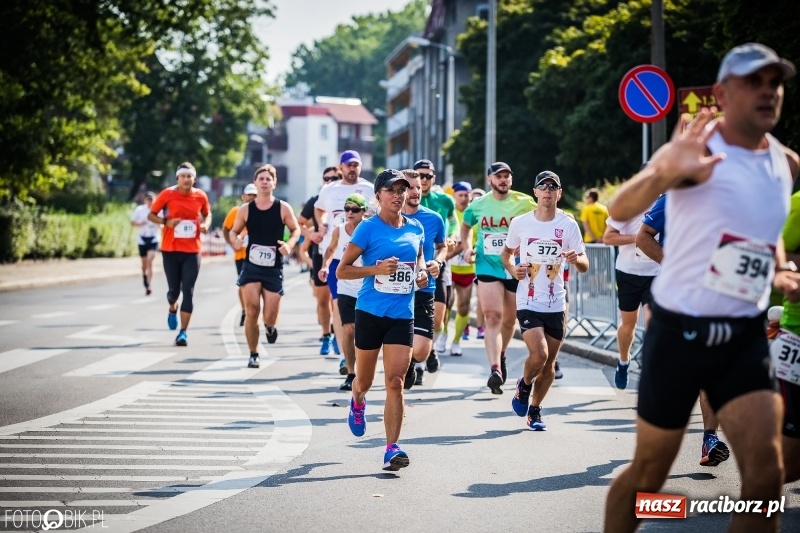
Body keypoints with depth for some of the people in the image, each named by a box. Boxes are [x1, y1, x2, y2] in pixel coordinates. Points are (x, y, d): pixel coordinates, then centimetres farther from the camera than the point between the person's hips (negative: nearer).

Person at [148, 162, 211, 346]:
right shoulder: (167, 194, -6)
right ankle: (172, 309, 43)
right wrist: (166, 222, -17)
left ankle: (183, 332, -3)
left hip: (192, 251, 1)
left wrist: (205, 225, -3)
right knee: (174, 289, 7)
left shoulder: (200, 196, 1)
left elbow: (207, 214, 19)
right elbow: (151, 215, 1)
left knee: (188, 291, -6)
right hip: (170, 249, -1)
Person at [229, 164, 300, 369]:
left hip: (274, 269, -1)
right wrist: (235, 241, -12)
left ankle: (270, 326, 37)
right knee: (252, 310, -10)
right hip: (251, 266, 1)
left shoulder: (283, 208, -3)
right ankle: (253, 355, 6)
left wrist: (290, 244, -14)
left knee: (270, 317, -3)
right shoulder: (246, 210, 1)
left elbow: (296, 229, 6)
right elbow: (234, 231, 11)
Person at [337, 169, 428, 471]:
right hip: (370, 313, -2)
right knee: (365, 379, 13)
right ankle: (357, 403, 51)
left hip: (402, 316, 2)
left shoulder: (415, 228, 7)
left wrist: (422, 272, 6)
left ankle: (392, 449, -11)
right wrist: (376, 269, -19)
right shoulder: (368, 228, -6)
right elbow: (342, 270, -6)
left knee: (395, 382, -10)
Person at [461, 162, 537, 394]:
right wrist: (466, 247, 7)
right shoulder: (478, 205, 3)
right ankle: (495, 370, -24)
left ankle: (501, 355, 41)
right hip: (488, 266, -1)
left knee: (510, 319, 14)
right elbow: (465, 226, 22)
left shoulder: (525, 203, -4)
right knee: (493, 316, -15)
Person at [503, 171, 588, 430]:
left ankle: (534, 410, 26)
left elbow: (584, 266, 0)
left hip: (556, 304, 2)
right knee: (539, 354, -19)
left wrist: (576, 259, -24)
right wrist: (513, 269, -5)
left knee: (549, 364, 7)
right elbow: (507, 252, 16)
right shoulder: (520, 223, -1)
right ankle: (524, 385, 13)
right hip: (528, 302, -2)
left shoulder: (568, 225, -1)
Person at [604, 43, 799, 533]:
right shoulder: (698, 148, -14)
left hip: (746, 335, 5)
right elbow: (619, 210, -31)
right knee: (650, 471, 6)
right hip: (680, 330, -5)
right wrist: (664, 173, -51)